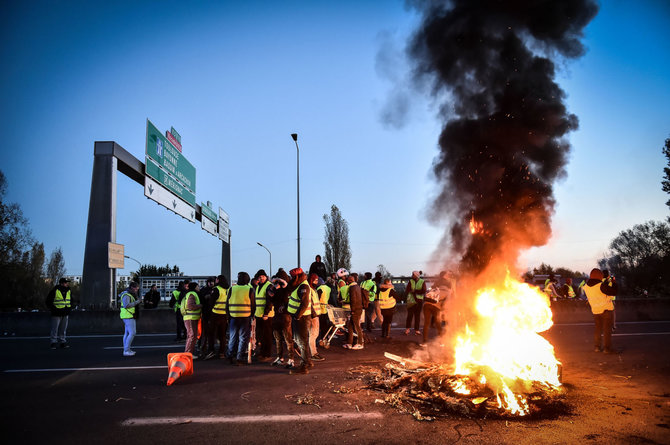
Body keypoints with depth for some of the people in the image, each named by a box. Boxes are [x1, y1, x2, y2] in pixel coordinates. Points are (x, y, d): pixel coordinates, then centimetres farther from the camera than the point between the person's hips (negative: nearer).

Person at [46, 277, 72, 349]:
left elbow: (71, 301, 23)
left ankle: (62, 342, 16)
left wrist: (69, 308, 12)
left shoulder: (69, 291, 10)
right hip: (56, 314, -5)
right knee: (55, 329, -1)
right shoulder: (54, 291, -9)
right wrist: (53, 309, -9)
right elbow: (48, 301, -5)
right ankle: (54, 342, 7)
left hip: (65, 314, 5)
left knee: (63, 329, 10)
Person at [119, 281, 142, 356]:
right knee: (132, 333, -13)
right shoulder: (126, 295, -15)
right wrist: (136, 302, -24)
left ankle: (126, 350, 20)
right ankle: (126, 351, -10)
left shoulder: (131, 294, 16)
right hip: (128, 316, -11)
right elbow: (126, 305, -27)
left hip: (130, 316, 11)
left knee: (127, 333, 14)